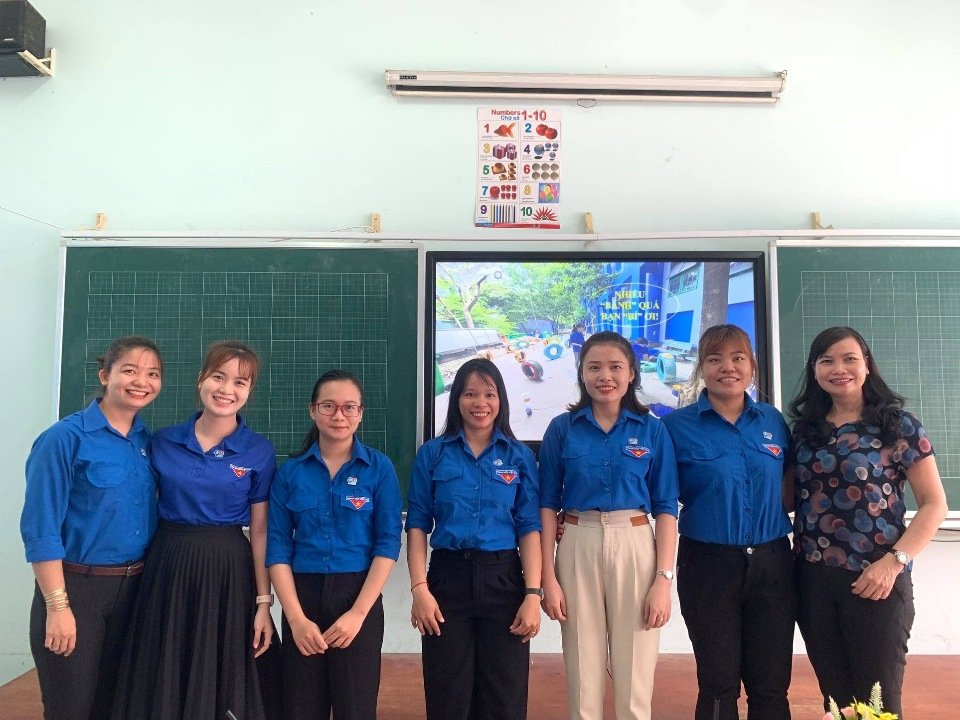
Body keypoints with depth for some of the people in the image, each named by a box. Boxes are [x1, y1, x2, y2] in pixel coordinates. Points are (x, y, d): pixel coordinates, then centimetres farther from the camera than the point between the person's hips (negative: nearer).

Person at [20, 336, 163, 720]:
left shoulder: (148, 440, 4)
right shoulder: (66, 437, -14)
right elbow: (40, 529, -15)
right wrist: (58, 605, -17)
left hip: (133, 588, 6)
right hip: (77, 587, -5)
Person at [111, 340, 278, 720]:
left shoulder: (259, 451, -3)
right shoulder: (162, 442, 2)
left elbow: (260, 529, -1)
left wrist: (263, 602, -3)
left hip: (228, 571, -1)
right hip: (166, 566, 2)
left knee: (220, 685, 9)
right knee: (160, 686, 11)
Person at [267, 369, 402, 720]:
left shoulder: (380, 468, -3)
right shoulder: (291, 471, 2)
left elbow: (388, 543, -6)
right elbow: (278, 547, -1)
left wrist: (358, 612, -13)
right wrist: (296, 617, -10)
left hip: (358, 596, -1)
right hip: (303, 595, 2)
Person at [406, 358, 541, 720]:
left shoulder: (520, 456, 3)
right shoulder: (432, 454, 2)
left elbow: (529, 527, 0)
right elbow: (417, 525, 0)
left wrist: (533, 594, -8)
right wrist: (419, 589, -9)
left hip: (503, 579, 1)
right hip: (448, 577, 0)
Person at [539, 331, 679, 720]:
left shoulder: (652, 430, 1)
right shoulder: (562, 429, 1)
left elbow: (666, 509, 1)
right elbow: (548, 505, 2)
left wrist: (663, 579, -5)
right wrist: (548, 577, -3)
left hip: (635, 547, 0)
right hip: (578, 548, 0)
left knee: (634, 677, 7)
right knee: (582, 675, 9)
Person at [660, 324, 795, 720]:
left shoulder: (773, 421, 5)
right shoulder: (677, 426, -6)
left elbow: (788, 491, 13)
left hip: (772, 562, 3)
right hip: (708, 565, -3)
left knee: (771, 687, 10)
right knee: (719, 686, 10)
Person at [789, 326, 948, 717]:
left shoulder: (898, 424, -4)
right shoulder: (805, 428, 7)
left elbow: (934, 504, -6)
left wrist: (893, 561, -16)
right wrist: (794, 560, 0)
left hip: (874, 582, -4)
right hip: (812, 580, 4)